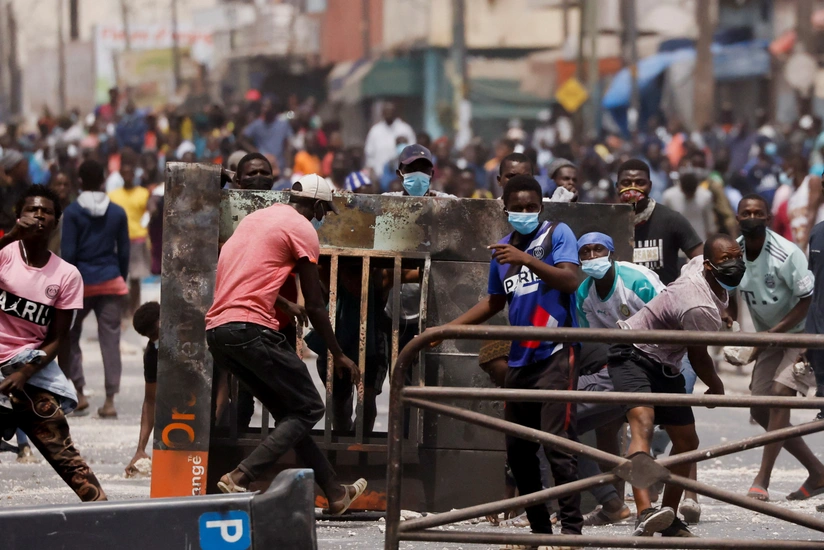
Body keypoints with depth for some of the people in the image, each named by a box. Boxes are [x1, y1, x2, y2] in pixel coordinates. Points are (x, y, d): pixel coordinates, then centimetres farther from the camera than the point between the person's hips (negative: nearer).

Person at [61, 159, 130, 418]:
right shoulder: (117, 213, 4)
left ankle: (78, 393, 6)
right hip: (111, 281, 3)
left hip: (82, 281, -3)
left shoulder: (73, 212, -6)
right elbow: (124, 251, 6)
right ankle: (110, 401, 0)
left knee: (68, 336, 13)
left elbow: (68, 253, -8)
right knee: (110, 339, 3)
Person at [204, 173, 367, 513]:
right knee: (308, 409, 0)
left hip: (216, 330, 9)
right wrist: (338, 356, 10)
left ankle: (335, 493, 20)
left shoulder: (256, 218, 23)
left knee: (289, 411, 16)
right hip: (251, 328, -9)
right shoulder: (303, 230, 0)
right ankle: (241, 478, -15)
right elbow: (315, 305, 1)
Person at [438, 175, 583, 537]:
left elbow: (570, 280, -18)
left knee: (557, 444, -15)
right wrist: (449, 328, 24)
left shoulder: (557, 235, -3)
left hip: (554, 354, -7)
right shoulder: (501, 249, 16)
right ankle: (539, 528, 16)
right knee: (518, 449, 7)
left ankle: (571, 528, -13)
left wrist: (525, 259, -27)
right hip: (519, 358, 7)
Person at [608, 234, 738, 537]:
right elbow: (699, 358, -14)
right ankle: (644, 514, -53)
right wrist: (716, 387, 6)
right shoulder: (701, 310, -31)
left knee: (686, 441, 11)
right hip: (634, 354, -11)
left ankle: (669, 519, 26)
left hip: (665, 365, 11)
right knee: (643, 424, -32)